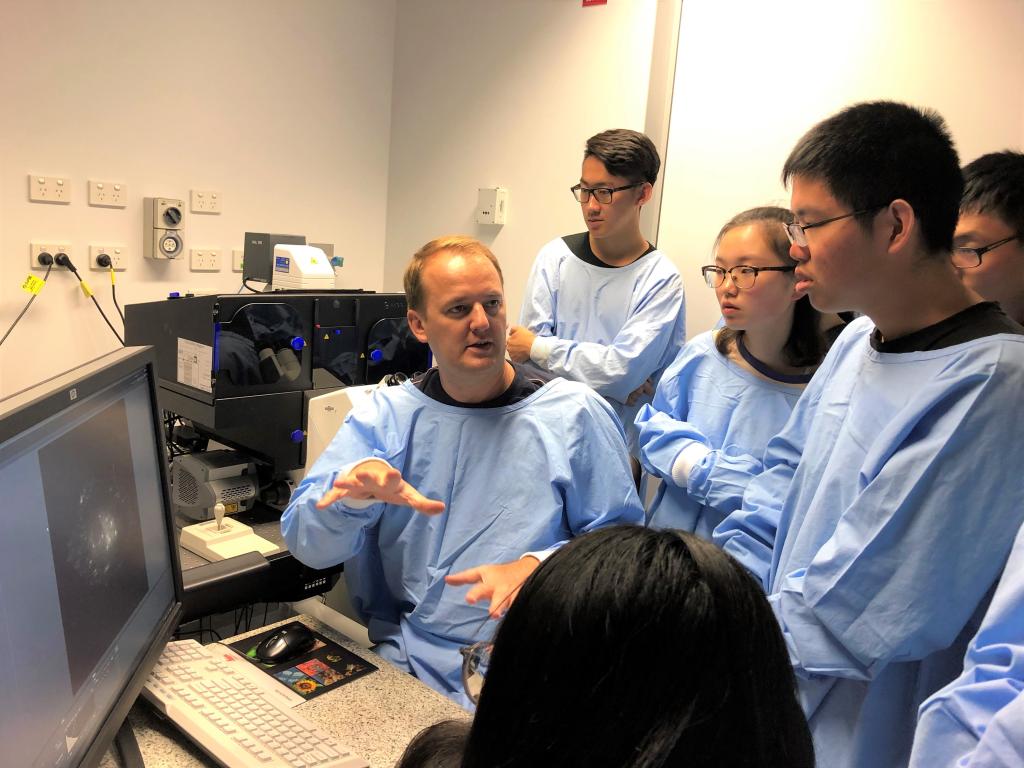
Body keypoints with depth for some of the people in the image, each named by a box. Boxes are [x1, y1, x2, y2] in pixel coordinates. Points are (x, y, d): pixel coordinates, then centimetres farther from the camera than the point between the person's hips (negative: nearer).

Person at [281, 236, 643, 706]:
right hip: (401, 662, 2)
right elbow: (305, 541, -1)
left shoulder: (576, 415, -1)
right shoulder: (384, 416, 5)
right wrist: (353, 493, -24)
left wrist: (536, 567, -19)